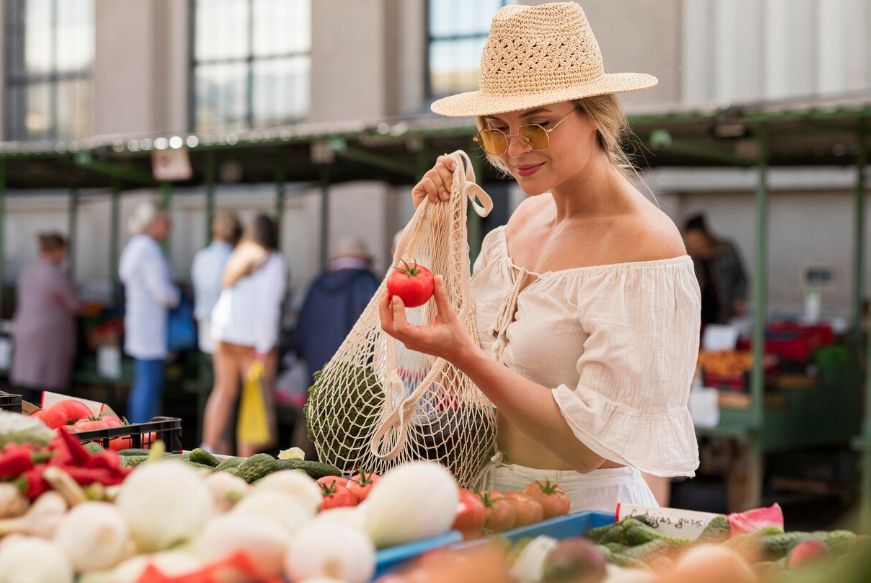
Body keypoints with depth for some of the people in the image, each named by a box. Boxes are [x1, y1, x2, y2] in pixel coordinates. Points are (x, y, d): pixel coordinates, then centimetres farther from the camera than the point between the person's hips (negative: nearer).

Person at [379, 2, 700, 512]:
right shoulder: (528, 216, 9)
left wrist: (463, 354, -26)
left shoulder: (646, 244, -14)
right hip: (498, 503, 6)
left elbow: (591, 444, -17)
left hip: (586, 509, -6)